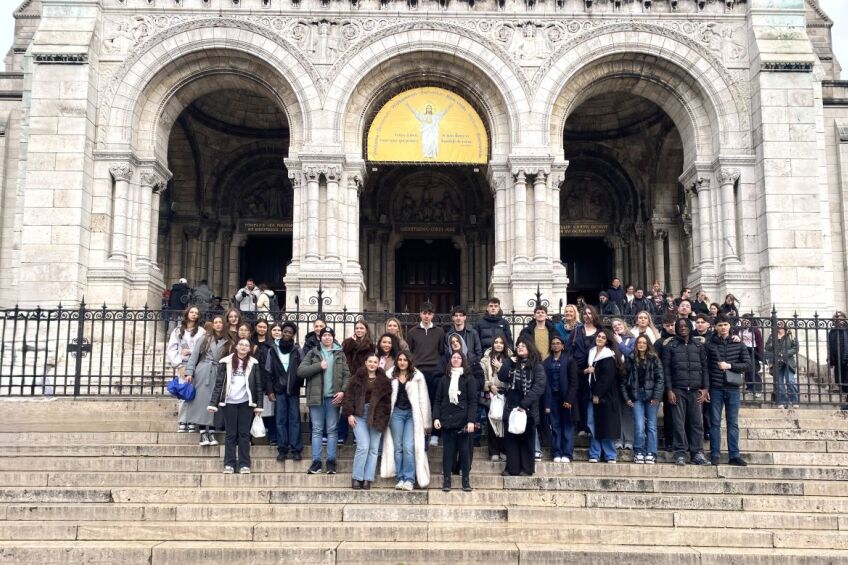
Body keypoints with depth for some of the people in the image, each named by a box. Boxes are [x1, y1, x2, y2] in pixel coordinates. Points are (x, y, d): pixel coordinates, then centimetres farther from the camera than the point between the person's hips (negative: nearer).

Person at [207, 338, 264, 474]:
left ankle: (244, 464, 7)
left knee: (244, 433, 3)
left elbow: (258, 385, 5)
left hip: (246, 403, 0)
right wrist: (213, 403, -4)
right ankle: (229, 463, 10)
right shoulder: (226, 362, 3)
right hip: (229, 402, 0)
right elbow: (219, 383, 2)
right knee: (231, 434, 4)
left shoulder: (253, 363, 4)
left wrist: (259, 405, 0)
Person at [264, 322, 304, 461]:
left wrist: (298, 384, -9)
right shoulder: (273, 350, 5)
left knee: (294, 419, 1)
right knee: (280, 419, 2)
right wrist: (269, 390, -1)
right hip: (279, 389, 1)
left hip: (293, 389, -1)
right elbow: (268, 371, 4)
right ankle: (282, 449, 8)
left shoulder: (297, 350, 3)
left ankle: (296, 449, 4)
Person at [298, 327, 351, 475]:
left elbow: (347, 375, 3)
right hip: (316, 396, 0)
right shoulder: (312, 354, 7)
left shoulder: (340, 354, 9)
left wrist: (343, 391, -11)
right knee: (317, 430, 4)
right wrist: (319, 366, -12)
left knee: (332, 430, 4)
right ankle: (316, 461, 7)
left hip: (333, 397, 0)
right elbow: (300, 371, -4)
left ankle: (331, 461, 9)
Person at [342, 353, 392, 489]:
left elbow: (387, 400, 8)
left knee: (373, 448, 2)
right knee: (363, 446, -12)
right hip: (359, 415, -2)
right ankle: (357, 478, 0)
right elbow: (348, 395, 2)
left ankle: (368, 479, 8)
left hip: (376, 417, 2)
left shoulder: (384, 381, 8)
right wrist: (349, 414, -7)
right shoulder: (357, 378, 5)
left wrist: (384, 417, -1)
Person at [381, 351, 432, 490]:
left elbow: (423, 399, 1)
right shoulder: (390, 376, 5)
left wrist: (425, 422, -1)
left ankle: (409, 479, -5)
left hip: (412, 413, -2)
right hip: (396, 412, 2)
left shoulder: (417, 376, 1)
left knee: (408, 447, -10)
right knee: (398, 447, 3)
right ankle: (400, 478, 9)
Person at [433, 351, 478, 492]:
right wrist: (436, 418, -2)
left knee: (464, 450, 0)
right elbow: (438, 400, 11)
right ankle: (446, 480, 6)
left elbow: (473, 401, -3)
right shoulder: (444, 379, 13)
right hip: (447, 420, 2)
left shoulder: (469, 378, 3)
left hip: (463, 420, -2)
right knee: (448, 450, 3)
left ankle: (466, 480, 7)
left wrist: (471, 420, -13)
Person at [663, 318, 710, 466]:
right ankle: (680, 453, 1)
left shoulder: (698, 346, 14)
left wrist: (705, 388, 2)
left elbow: (704, 367, 12)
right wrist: (669, 390, -5)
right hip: (678, 390, -2)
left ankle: (697, 453, 3)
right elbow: (666, 369, 3)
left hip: (696, 390, 2)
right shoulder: (670, 346, 8)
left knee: (697, 422, -1)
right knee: (679, 423, -4)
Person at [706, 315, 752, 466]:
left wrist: (730, 365, -13)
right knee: (715, 423, 2)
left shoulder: (739, 344, 7)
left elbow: (748, 365, 1)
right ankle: (714, 455, 6)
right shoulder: (710, 345, 3)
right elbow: (705, 367, 1)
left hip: (733, 388, 1)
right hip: (716, 389, -1)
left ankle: (734, 455, 10)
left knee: (733, 423, 5)